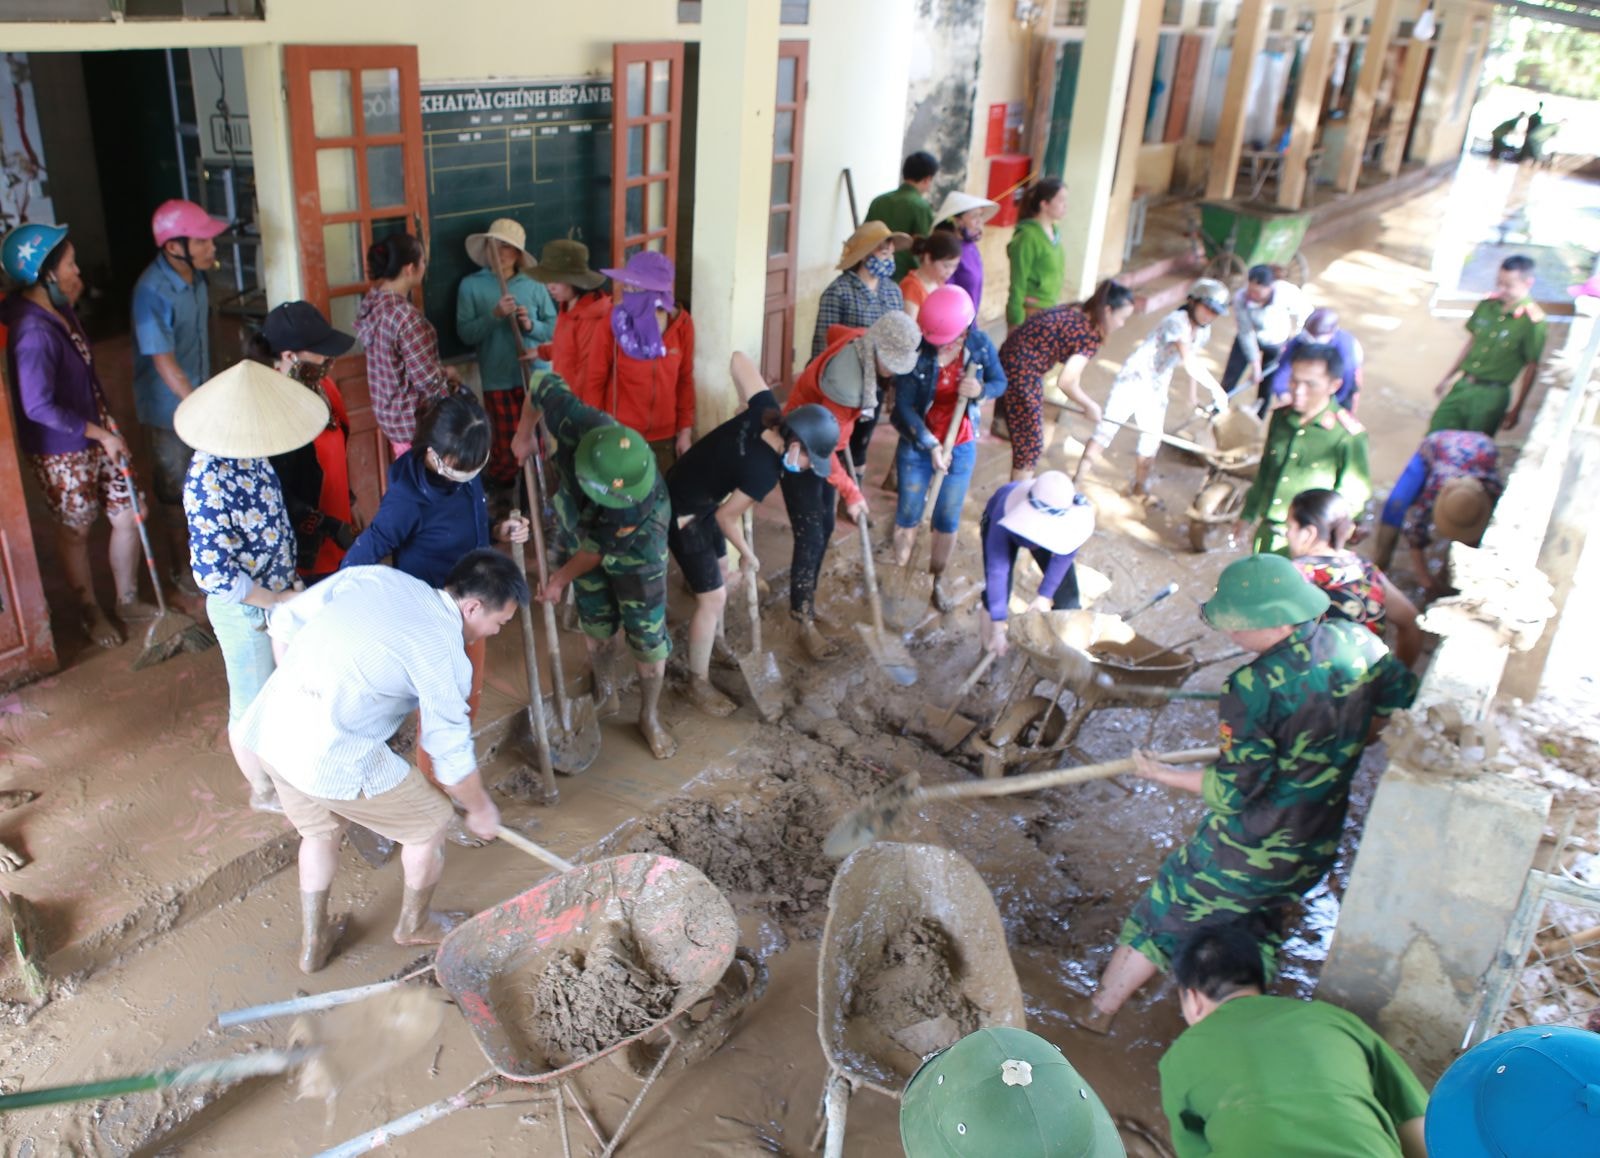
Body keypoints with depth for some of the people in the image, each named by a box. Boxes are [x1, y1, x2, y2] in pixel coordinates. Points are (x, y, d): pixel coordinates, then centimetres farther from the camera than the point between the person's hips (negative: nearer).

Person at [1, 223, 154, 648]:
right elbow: (38, 407, -28)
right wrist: (100, 433, -22)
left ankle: (128, 601, 33)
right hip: (61, 453, -8)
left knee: (128, 515, 13)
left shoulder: (59, 310, 0)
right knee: (75, 532, 12)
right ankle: (91, 612, 33)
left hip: (95, 435, 8)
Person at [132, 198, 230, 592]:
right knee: (176, 490, 9)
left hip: (200, 396, 7)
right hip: (170, 408, -7)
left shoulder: (194, 276, -3)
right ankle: (182, 567, 26)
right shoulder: (152, 292, -27)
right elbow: (165, 363, -27)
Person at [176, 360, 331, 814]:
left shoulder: (248, 453, -9)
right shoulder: (210, 483, -33)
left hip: (277, 593, 7)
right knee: (253, 704, 16)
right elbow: (214, 574, -30)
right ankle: (264, 790, 39)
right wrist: (277, 600, -20)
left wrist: (290, 578, 7)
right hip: (246, 610, -7)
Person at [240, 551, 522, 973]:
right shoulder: (445, 655, -11)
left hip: (268, 725, 7)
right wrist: (482, 810, 15)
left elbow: (285, 622, 11)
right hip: (331, 756, -7)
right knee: (430, 820, 15)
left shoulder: (373, 576, 6)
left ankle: (313, 944, 45)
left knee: (319, 829, 31)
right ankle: (415, 925, 39)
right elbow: (451, 755, -2)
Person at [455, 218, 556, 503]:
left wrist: (531, 325, -16)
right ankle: (496, 486, 28)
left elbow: (555, 329, 3)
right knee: (509, 443, 1)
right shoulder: (471, 285, -1)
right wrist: (494, 315, -21)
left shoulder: (534, 284, 3)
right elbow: (465, 333, -8)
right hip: (498, 378, -2)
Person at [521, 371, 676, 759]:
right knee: (598, 622, 15)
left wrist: (562, 578, -12)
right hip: (582, 530, 3)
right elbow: (542, 381, -19)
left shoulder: (647, 503, -43)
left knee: (648, 635, 5)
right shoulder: (576, 424, -40)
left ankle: (650, 717, 28)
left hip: (636, 550, -3)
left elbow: (601, 550, -25)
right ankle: (602, 676, 47)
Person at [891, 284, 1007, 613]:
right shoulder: (916, 350, -23)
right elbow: (904, 405, -19)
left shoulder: (980, 344, -15)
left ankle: (937, 581, 34)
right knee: (908, 514, 12)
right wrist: (930, 445, -26)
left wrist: (981, 390, -23)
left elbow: (1000, 382, 0)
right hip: (917, 446, -2)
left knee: (948, 520, 13)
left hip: (961, 447, 2)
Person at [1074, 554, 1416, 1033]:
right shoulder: (1357, 642, -10)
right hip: (1317, 849, 6)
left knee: (1162, 920, 14)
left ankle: (1097, 1015, 29)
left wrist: (1162, 773, -9)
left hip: (1245, 853, -6)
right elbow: (1401, 697, 8)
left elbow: (1234, 791, -23)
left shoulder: (1253, 688, -29)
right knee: (1258, 933, 30)